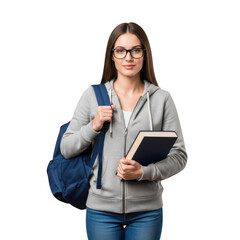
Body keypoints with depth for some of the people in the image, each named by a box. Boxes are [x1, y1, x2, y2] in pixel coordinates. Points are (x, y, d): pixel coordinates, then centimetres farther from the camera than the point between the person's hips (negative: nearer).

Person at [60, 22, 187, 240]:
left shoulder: (161, 99, -1)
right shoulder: (93, 95, 2)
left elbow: (179, 155, -1)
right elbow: (66, 149, 5)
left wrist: (143, 172, -16)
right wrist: (94, 126, -10)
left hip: (147, 210, 0)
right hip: (102, 207, 0)